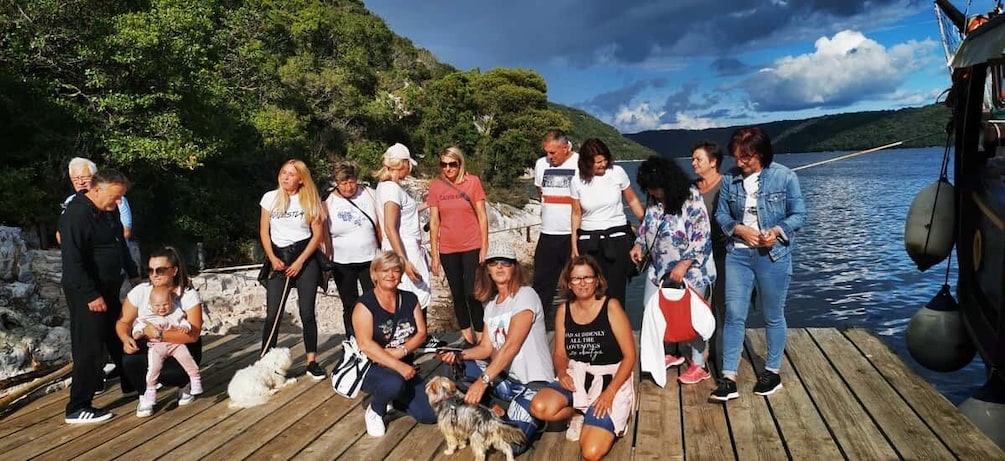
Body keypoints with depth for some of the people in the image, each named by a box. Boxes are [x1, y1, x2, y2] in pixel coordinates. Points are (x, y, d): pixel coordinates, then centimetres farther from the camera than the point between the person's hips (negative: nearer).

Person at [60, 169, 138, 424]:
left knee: (120, 338, 19)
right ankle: (77, 408, 3)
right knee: (89, 347, -5)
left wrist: (134, 274, 21)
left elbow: (120, 245, 22)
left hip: (109, 288, 9)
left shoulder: (110, 210, 8)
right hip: (86, 293, -9)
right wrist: (91, 295, -25)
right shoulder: (76, 215, -20)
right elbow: (72, 261, -24)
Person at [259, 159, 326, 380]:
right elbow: (264, 232, 7)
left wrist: (300, 262, -9)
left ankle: (312, 361, 7)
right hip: (279, 258, 1)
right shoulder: (270, 198, 4)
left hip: (306, 258, -1)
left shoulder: (311, 201, 1)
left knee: (307, 312, -1)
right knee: (273, 313, -4)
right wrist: (272, 258, -6)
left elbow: (317, 234, -2)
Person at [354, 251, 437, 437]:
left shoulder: (410, 299, 6)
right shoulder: (365, 304, -11)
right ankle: (374, 411, -4)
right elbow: (366, 344, -22)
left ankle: (393, 398, 19)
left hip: (404, 368, 5)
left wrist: (401, 351, -19)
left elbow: (421, 334, 1)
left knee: (430, 415, -10)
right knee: (394, 383, -39)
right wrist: (399, 366, -30)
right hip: (372, 369, -5)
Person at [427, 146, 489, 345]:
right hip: (447, 249, 2)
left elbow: (482, 217, -2)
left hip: (472, 247, -2)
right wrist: (434, 254, 0)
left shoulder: (473, 181, -5)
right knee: (457, 293, 11)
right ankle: (467, 335, 25)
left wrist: (484, 248, -5)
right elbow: (434, 222, 1)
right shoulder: (435, 186, -1)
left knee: (472, 292, -3)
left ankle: (480, 335, 11)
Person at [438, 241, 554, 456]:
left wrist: (483, 381, -28)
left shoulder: (525, 295, -13)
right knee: (459, 365, -7)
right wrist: (458, 354, -17)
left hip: (534, 382, -7)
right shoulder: (490, 303, 11)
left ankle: (532, 414, 9)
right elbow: (486, 348, 3)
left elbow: (511, 346, -22)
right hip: (507, 378, 7)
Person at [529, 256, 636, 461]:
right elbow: (560, 353, 11)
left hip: (611, 379, -4)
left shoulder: (611, 307, -10)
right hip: (577, 376, 4)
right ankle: (579, 415, 4)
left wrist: (609, 392, -20)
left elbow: (630, 355, -11)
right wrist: (562, 373, -13)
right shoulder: (564, 310, 4)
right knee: (539, 408, -27)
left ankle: (603, 422, 12)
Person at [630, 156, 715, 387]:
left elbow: (701, 238, -22)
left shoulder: (692, 200, -22)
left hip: (689, 269, -7)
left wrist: (683, 266, -26)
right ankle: (667, 354, 29)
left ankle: (698, 365, 19)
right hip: (660, 267, 7)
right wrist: (639, 244, 1)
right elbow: (646, 222, 15)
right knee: (651, 311, 10)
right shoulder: (654, 198, -2)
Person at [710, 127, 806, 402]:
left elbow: (799, 214, -3)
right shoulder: (730, 179, -1)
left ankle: (772, 372, 29)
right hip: (738, 254, 2)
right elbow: (721, 214, 5)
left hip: (773, 255, -2)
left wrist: (778, 231, -20)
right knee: (734, 315, -3)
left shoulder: (784, 177, -8)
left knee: (773, 316, 11)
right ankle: (728, 379, 2)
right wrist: (740, 229, -13)